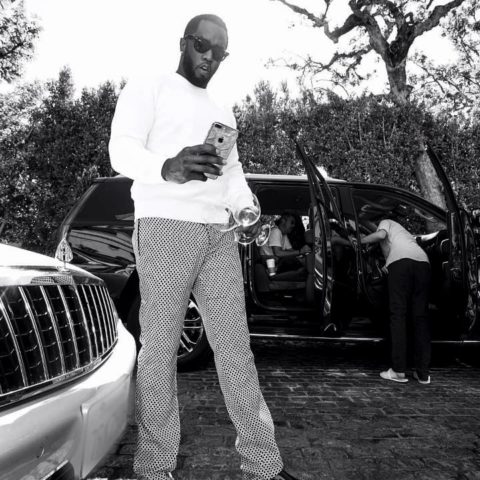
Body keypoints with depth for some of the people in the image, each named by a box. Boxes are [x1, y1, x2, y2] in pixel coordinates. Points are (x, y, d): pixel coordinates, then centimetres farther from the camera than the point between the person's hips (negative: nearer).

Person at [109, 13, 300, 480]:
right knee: (160, 349, -5)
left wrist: (250, 210, 5)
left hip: (219, 234, 6)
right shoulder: (147, 88, 7)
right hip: (165, 228, -5)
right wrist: (168, 168, -30)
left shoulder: (222, 112, 27)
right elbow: (122, 150, -8)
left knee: (236, 346, 2)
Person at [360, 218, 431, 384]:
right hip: (423, 263, 6)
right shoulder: (405, 233, 42)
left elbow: (381, 234, 4)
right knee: (420, 316, 5)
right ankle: (423, 373, 4)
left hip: (401, 261, -6)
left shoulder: (387, 222, 26)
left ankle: (398, 371, -10)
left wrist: (360, 241, 16)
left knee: (398, 314, -5)